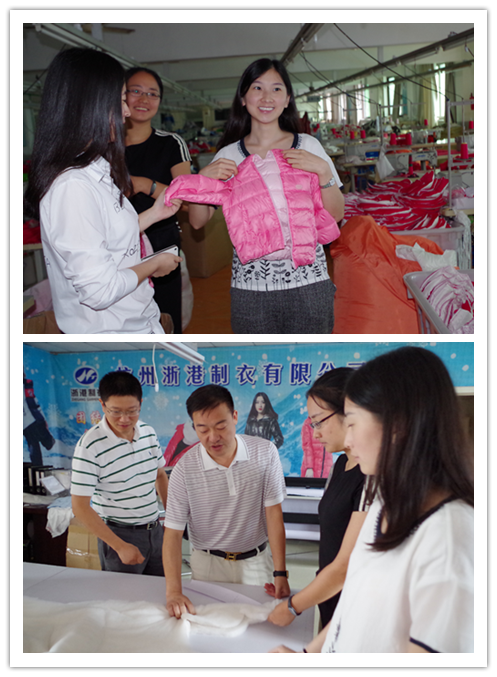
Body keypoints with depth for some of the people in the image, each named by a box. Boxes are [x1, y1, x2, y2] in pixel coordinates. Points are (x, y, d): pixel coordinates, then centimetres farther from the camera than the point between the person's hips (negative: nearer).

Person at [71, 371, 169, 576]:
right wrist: (120, 546, -21)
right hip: (119, 535, -6)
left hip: (154, 530, 6)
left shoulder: (148, 432, 0)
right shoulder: (90, 445, -19)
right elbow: (80, 507, -19)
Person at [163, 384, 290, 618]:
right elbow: (173, 531, -13)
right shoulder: (184, 469, -14)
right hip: (208, 563, 0)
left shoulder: (265, 452, -13)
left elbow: (274, 512, -10)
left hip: (255, 562, 0)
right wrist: (173, 591, -25)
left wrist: (280, 573, -14)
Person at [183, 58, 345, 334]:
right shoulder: (228, 155, 6)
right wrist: (203, 178, -9)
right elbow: (198, 221, 6)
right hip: (250, 284, 1)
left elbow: (336, 215, 3)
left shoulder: (308, 146, 5)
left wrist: (323, 171, -11)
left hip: (307, 278, 0)